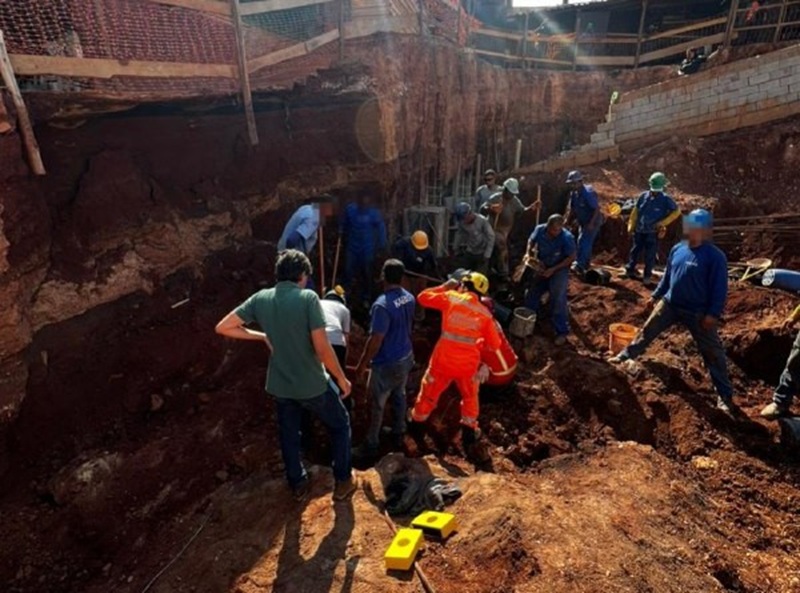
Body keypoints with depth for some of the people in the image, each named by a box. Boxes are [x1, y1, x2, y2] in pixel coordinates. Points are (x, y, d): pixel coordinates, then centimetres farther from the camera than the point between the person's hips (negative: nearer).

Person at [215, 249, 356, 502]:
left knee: (289, 435, 25)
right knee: (340, 425, 21)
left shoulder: (260, 299, -6)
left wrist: (263, 336, 5)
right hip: (312, 384, -4)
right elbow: (323, 348, -23)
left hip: (279, 385, 4)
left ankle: (298, 485, 42)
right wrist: (342, 378, -8)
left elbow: (223, 327, -1)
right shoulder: (308, 298, -20)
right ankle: (343, 482, 30)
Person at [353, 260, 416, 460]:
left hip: (386, 364, -8)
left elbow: (375, 340, -25)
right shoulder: (409, 298, -3)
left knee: (377, 405, 9)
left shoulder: (382, 305, -29)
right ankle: (398, 434, 42)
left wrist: (362, 364, -14)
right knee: (399, 396, 25)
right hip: (406, 357, 8)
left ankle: (371, 445, 23)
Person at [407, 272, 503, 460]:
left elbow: (423, 297, 5)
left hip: (442, 361, -1)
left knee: (427, 397, 18)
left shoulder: (450, 298, -7)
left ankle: (414, 437, 34)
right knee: (470, 401, 24)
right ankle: (470, 443, 31)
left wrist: (445, 287, 14)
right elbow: (495, 344, 5)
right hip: (468, 365, 1)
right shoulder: (485, 313, -1)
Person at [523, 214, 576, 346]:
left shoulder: (567, 238, -25)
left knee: (558, 300, -16)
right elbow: (531, 241, 7)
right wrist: (529, 254, -12)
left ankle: (562, 332, -4)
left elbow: (571, 258, -16)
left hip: (559, 270, -4)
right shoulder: (540, 230, -15)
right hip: (541, 268, 5)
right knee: (530, 297, 9)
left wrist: (553, 269, -22)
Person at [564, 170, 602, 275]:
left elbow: (597, 209, -25)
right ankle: (586, 265, 28)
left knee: (583, 241, -15)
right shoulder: (574, 193, -1)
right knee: (586, 243, 16)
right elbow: (571, 209, 9)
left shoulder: (588, 193, -26)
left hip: (592, 222, -9)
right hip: (583, 222, 9)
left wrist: (591, 223, -28)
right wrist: (567, 220, 0)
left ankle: (579, 266, -15)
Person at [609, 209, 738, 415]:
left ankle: (725, 396, 13)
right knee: (647, 330, 14)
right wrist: (656, 296, 16)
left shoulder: (715, 256, -16)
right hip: (669, 303, 5)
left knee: (713, 353, 3)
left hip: (698, 313, -5)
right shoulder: (678, 249, 2)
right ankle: (626, 356, 34)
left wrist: (713, 314, -19)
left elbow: (720, 288, -15)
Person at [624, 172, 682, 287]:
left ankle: (647, 276, 15)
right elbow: (635, 212, 7)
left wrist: (663, 222, -14)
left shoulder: (665, 199, -7)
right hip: (639, 231, 3)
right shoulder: (644, 196, 0)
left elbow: (677, 211, -6)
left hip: (653, 232, -3)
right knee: (636, 250, 15)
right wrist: (631, 226, 7)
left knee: (650, 255, 3)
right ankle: (630, 270, 31)